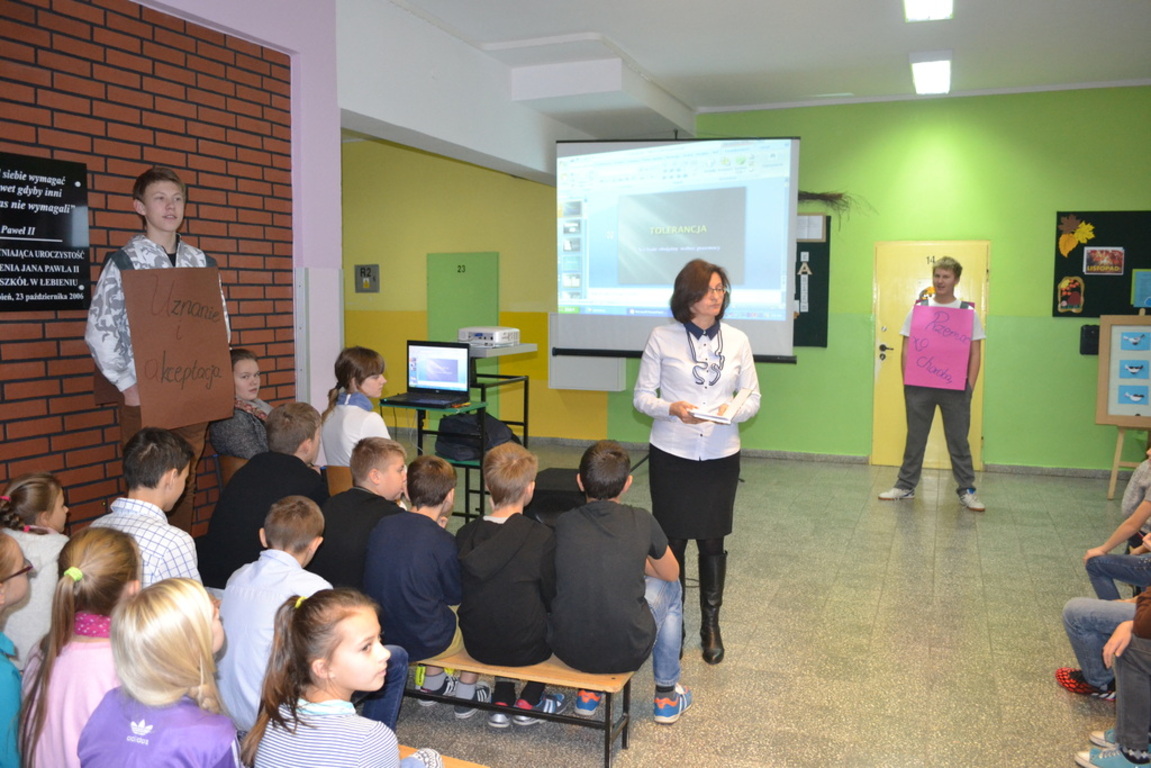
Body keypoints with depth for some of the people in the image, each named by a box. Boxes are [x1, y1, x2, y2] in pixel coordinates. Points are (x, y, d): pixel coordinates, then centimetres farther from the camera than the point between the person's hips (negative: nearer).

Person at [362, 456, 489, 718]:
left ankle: (432, 686, 41)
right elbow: (456, 595, -7)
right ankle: (466, 697, 27)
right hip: (425, 643, -6)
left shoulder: (382, 526, -8)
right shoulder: (441, 541, -23)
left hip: (384, 632, 6)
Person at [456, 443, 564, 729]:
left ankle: (501, 701, 25)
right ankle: (529, 701, 22)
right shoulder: (541, 537, -19)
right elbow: (552, 597, -7)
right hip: (525, 650, -4)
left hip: (476, 646, 4)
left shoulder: (465, 534, -8)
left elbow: (459, 592, 5)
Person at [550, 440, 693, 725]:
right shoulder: (641, 522, -9)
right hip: (627, 653, -2)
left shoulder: (565, 524, -5)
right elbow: (671, 574, 9)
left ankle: (587, 694, 37)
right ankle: (666, 696, 34)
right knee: (669, 588, 24)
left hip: (568, 650, 2)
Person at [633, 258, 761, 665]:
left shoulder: (737, 340, 3)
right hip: (672, 455, -2)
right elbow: (642, 396, -1)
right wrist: (673, 409, -20)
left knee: (712, 541, 9)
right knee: (672, 540, 6)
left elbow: (752, 397, 7)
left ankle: (711, 626, 27)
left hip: (721, 456, 2)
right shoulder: (662, 338, -4)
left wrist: (732, 411, -15)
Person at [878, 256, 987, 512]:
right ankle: (905, 486, 20)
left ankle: (967, 491, 17)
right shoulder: (919, 309, 4)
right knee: (915, 437, 10)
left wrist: (970, 386, -5)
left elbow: (976, 353, 3)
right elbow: (906, 348, 5)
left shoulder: (969, 312, 2)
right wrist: (907, 381, -2)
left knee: (958, 440, 6)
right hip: (920, 385, 1)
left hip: (955, 387, -1)